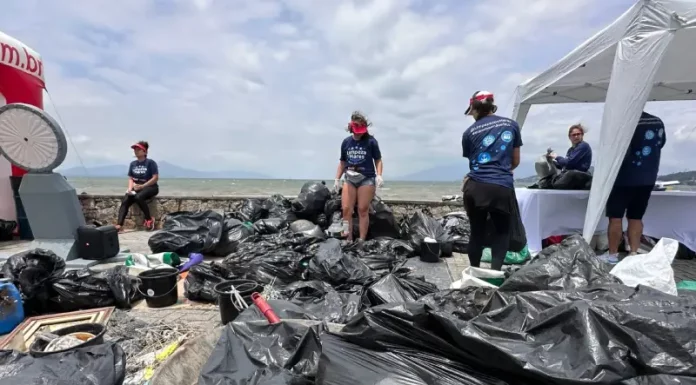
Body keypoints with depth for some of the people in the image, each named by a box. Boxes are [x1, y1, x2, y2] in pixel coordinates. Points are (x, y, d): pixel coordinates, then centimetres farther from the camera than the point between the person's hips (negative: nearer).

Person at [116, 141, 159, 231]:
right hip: (136, 188, 6)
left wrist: (142, 186, -19)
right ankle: (119, 225, -27)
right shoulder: (133, 163, 11)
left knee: (138, 197, -35)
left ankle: (149, 219, -17)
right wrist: (130, 188, -9)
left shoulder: (150, 162, -7)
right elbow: (130, 178, 11)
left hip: (150, 187, -5)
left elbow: (156, 178, -13)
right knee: (125, 201, -20)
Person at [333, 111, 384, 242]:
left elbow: (378, 160, 0)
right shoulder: (346, 142, 8)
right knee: (346, 209, -4)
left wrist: (379, 175, -14)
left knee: (363, 210, -2)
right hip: (350, 179, 4)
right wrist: (337, 179, 10)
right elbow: (342, 162, 15)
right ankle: (349, 240, 6)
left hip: (367, 179, -4)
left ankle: (362, 241, 6)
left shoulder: (371, 141, -3)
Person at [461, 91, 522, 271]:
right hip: (503, 188, 0)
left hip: (476, 188, 0)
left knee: (477, 232, 15)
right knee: (502, 231, 18)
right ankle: (495, 271, 3)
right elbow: (516, 161, 18)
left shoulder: (470, 132, 8)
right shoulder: (511, 125, 12)